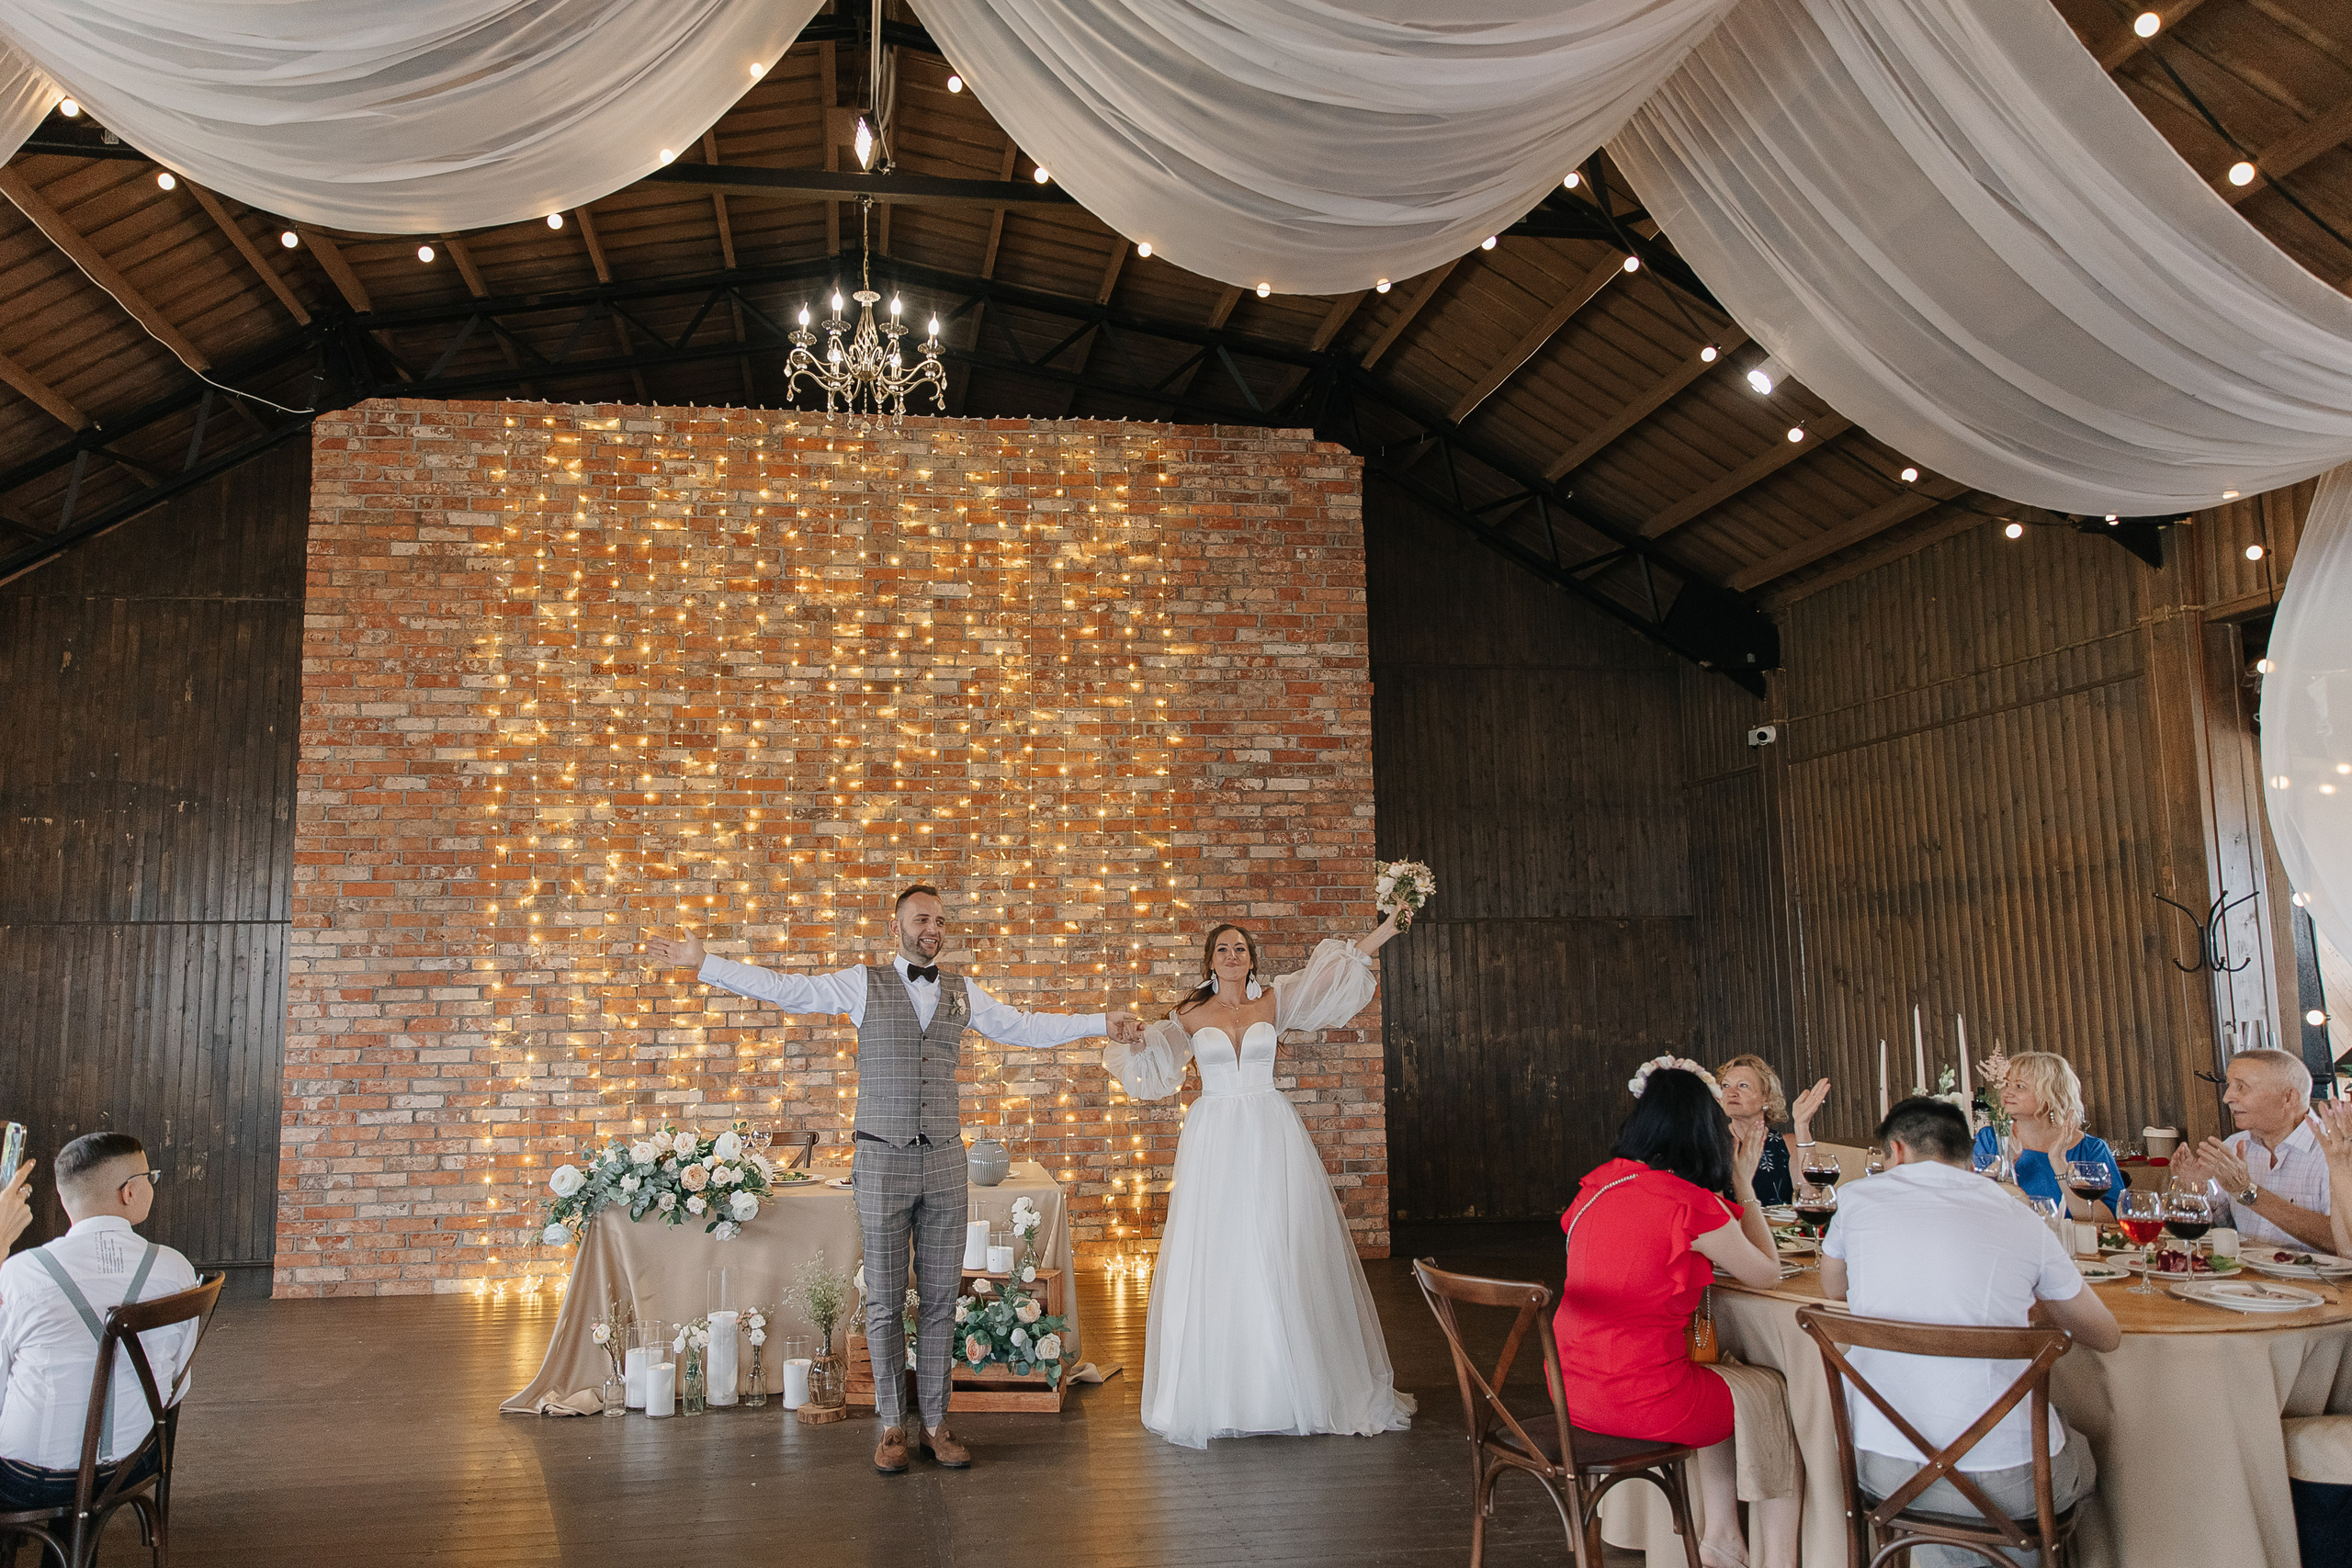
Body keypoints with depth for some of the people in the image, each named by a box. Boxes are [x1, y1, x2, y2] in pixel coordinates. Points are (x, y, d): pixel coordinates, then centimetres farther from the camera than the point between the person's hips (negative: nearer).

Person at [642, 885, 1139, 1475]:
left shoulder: (963, 993, 10)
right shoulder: (863, 982, 2)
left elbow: (1028, 1028, 16)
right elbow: (782, 988, 1)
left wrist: (1102, 1021, 13)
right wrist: (702, 962, -3)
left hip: (945, 1162, 2)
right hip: (882, 1161, -2)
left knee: (940, 1298, 7)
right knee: (885, 1301, 4)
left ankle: (935, 1422, 18)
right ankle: (893, 1426, 17)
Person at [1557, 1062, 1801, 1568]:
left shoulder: (1598, 1185, 4)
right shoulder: (1694, 1204, -16)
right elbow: (1766, 1272, 2)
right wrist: (1743, 1185, 11)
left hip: (1571, 1391, 7)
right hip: (1640, 1401, -7)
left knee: (1725, 1381, 30)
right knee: (1773, 1393, 20)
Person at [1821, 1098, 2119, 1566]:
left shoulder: (1859, 1199, 0)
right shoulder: (2023, 1223, -2)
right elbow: (2107, 1336, 12)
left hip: (1880, 1470, 2)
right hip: (2002, 1482, -2)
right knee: (2087, 1455, 30)